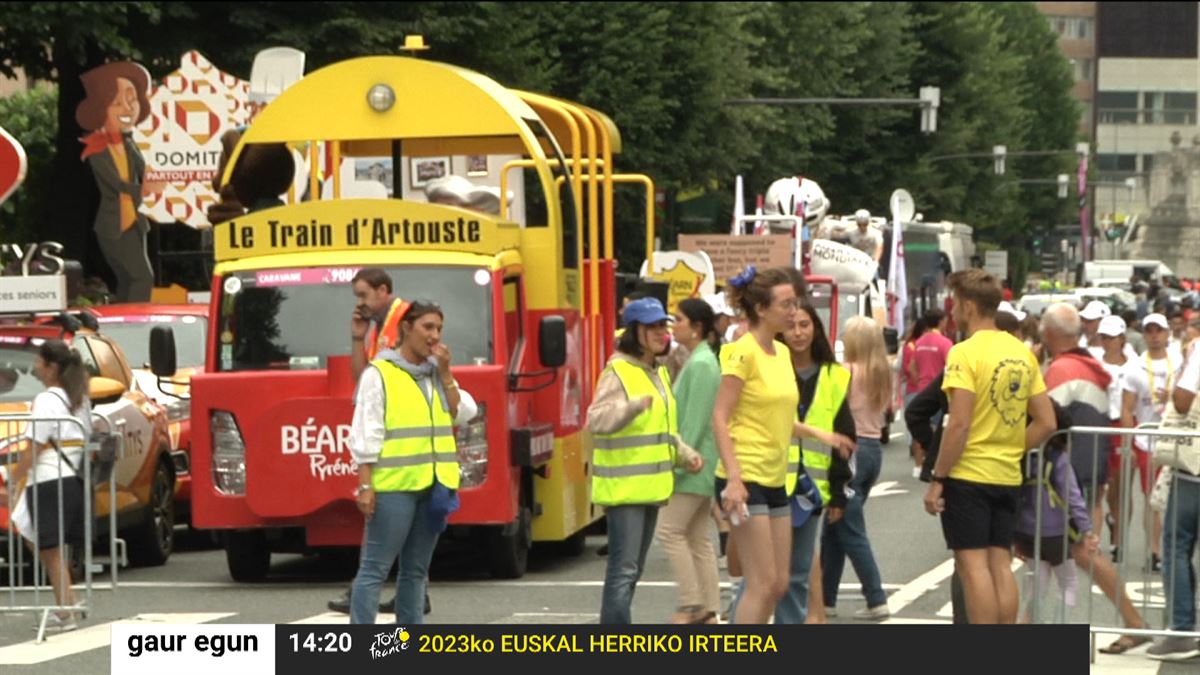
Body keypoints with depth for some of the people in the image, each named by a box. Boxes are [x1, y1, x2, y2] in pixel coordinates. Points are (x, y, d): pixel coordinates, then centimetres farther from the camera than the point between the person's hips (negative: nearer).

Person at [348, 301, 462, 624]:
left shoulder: (437, 373, 17)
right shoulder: (379, 373, -3)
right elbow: (366, 434, -8)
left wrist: (444, 372, 1)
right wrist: (365, 485, -14)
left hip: (432, 486, 7)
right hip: (393, 485, -7)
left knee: (416, 569, 11)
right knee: (375, 568, -8)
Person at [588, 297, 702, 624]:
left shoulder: (659, 374, 17)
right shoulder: (617, 372, -11)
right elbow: (596, 420, -23)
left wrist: (686, 454, 10)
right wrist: (634, 406, -38)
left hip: (650, 487, 9)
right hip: (623, 487, -9)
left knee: (632, 570, 15)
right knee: (623, 570, -13)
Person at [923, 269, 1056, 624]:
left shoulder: (965, 353, -12)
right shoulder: (1021, 352, 9)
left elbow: (959, 424, -17)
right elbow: (1046, 423, 10)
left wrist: (937, 478, -11)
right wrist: (1012, 449, 15)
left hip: (968, 474, -7)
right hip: (1008, 475, 7)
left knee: (973, 564, -4)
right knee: (1001, 563, 10)